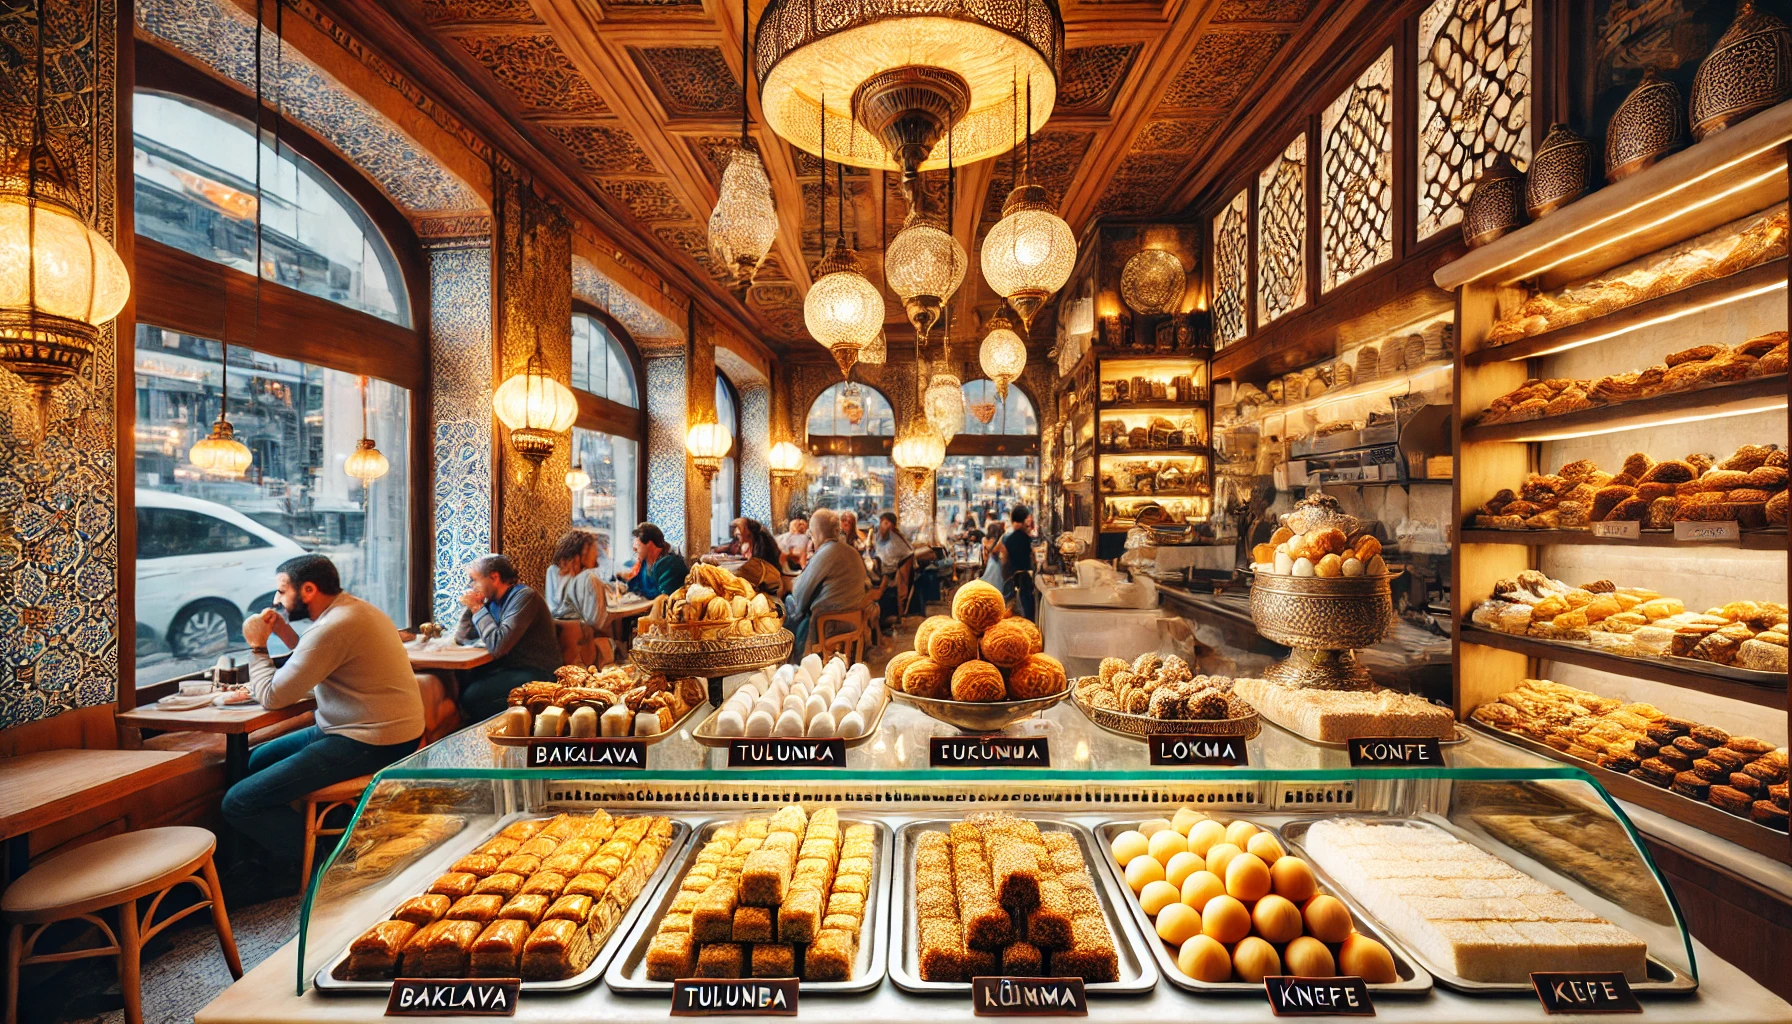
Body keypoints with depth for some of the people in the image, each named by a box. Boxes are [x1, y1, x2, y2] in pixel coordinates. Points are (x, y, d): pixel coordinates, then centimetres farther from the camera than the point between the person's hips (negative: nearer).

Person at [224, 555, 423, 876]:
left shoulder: (335, 626, -21)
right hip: (380, 731, 11)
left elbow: (273, 696, -15)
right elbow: (315, 670, 22)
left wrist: (257, 646, 0)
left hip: (369, 744, -11)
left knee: (238, 804, -8)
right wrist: (286, 634, 11)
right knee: (256, 760, 24)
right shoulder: (354, 608, 11)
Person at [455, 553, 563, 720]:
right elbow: (462, 638, 13)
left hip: (538, 673, -9)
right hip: (509, 666, 9)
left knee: (472, 695, -21)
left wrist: (478, 608, -15)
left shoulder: (524, 596, -18)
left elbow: (497, 646, -26)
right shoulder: (493, 600, 9)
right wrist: (472, 606, -1)